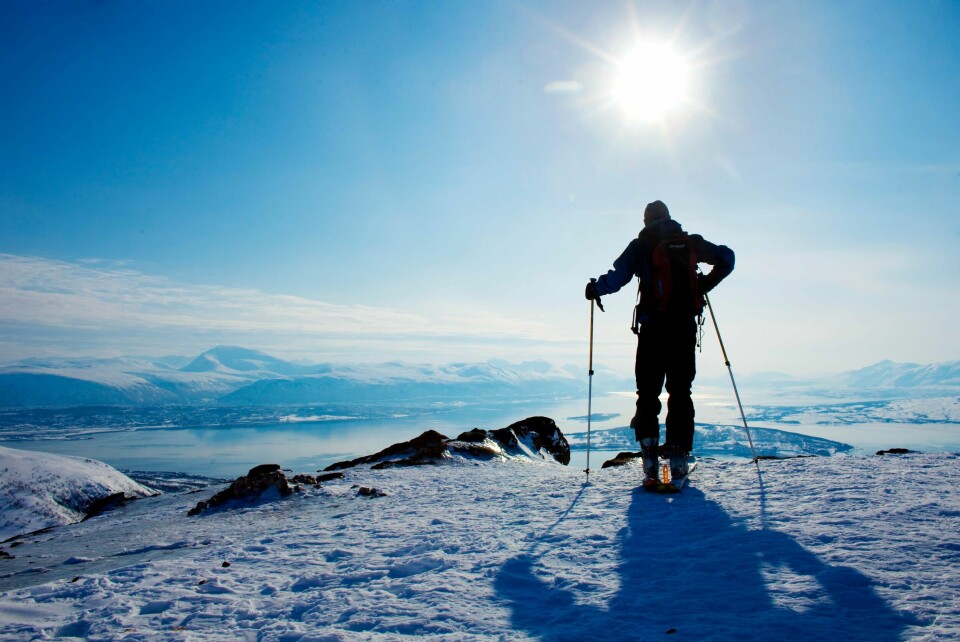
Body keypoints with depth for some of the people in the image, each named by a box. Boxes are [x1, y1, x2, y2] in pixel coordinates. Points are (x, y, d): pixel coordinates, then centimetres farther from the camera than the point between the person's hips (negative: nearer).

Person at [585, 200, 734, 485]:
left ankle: (650, 456, -6)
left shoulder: (642, 245, 3)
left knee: (648, 392, 4)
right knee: (680, 392, 8)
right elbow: (726, 258, 16)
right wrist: (705, 285, 25)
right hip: (685, 328, 2)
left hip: (653, 329, -2)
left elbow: (618, 276, -7)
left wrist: (595, 288, 10)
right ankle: (678, 457, 3)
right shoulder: (691, 242, 12)